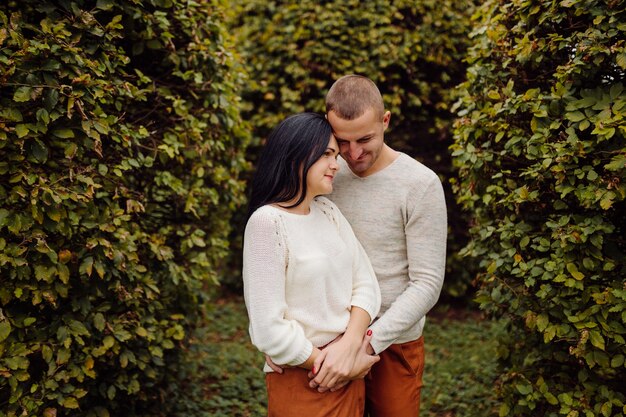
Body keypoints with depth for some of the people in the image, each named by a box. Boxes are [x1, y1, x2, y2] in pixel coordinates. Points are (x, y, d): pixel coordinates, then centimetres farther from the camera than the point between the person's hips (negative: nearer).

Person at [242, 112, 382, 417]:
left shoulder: (328, 211, 4)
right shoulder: (267, 221, -17)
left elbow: (365, 284, 0)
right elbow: (268, 329, -21)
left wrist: (349, 346, -15)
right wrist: (327, 363, -13)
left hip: (350, 371, 7)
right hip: (301, 378, -6)